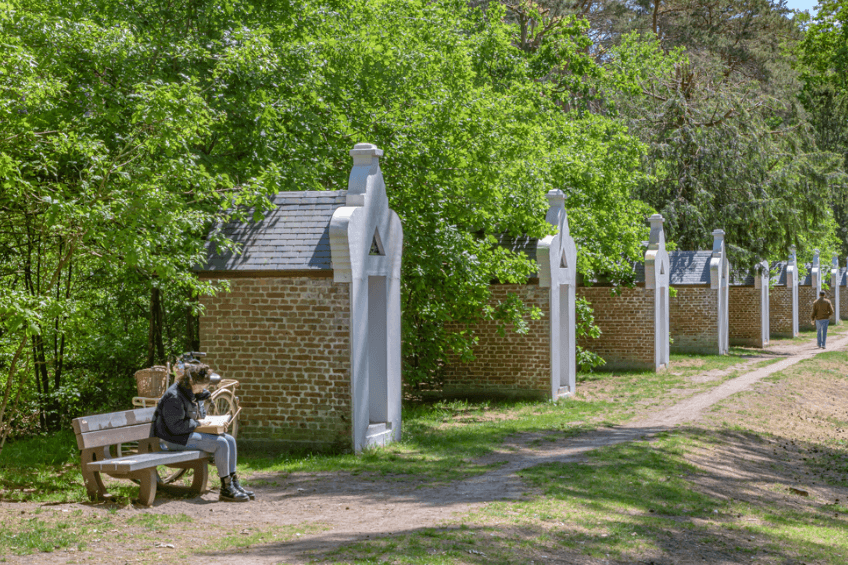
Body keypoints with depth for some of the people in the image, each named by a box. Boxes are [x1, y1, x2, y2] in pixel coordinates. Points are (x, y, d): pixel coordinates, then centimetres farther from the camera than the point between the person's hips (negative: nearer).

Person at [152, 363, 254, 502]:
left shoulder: (194, 394, 13)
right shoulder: (174, 397, -20)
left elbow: (201, 415, 30)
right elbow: (176, 427, -23)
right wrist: (197, 423, -12)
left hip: (190, 433, 10)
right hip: (175, 439, -10)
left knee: (230, 440, -2)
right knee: (221, 443, -23)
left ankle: (234, 483, 1)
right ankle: (226, 489, -17)